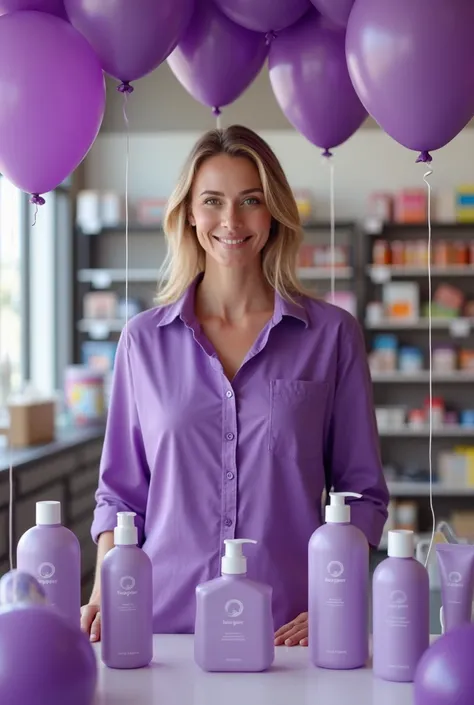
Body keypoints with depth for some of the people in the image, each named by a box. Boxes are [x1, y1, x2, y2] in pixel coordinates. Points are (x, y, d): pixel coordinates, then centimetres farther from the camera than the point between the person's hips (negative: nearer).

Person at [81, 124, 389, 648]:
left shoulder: (331, 335, 1)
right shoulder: (144, 339, 5)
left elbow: (362, 493, 4)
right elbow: (121, 491, 10)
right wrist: (103, 597, -4)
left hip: (289, 625, -1)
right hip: (167, 619, 1)